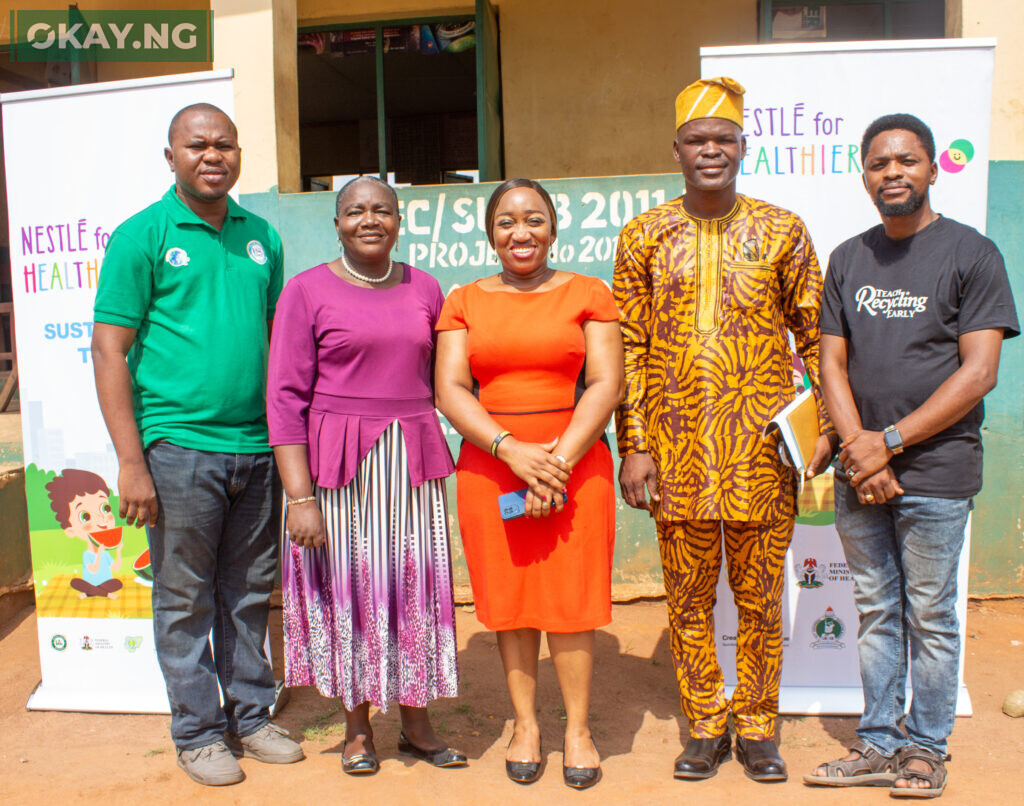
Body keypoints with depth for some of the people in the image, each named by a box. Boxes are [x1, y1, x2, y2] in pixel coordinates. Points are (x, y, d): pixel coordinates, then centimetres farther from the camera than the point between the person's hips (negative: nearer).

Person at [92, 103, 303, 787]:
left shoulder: (261, 236, 12)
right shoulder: (142, 236, -2)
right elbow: (110, 349, -6)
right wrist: (131, 461, -11)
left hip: (257, 448, 4)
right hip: (179, 448, -4)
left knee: (250, 593, 14)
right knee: (186, 598, 7)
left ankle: (251, 716, 29)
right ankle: (198, 732, 23)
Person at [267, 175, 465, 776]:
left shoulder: (424, 289, 8)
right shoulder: (308, 291, -3)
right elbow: (286, 399, -7)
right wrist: (300, 495, -13)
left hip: (412, 462, 3)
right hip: (337, 468, -3)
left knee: (417, 586, 8)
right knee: (348, 587, 7)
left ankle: (417, 722, 26)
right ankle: (358, 726, 26)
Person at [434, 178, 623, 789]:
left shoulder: (588, 294, 5)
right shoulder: (464, 302, 8)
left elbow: (606, 385, -3)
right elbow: (450, 390, -1)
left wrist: (559, 462, -13)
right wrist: (513, 450, -14)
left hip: (575, 464, -1)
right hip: (489, 468, 2)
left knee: (572, 597, 1)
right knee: (508, 598, 7)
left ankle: (577, 728, 18)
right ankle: (526, 724, 23)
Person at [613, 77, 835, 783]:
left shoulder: (782, 231, 3)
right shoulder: (645, 237, 4)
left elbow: (816, 336, 6)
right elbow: (629, 349, 3)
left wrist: (824, 428, -1)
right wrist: (633, 447, -3)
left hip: (762, 445, 0)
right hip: (678, 447, 1)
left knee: (760, 596, 10)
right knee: (689, 597, 10)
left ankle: (757, 726, 28)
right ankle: (705, 726, 28)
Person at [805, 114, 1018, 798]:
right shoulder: (847, 259, 10)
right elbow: (833, 364, 7)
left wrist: (889, 442, -13)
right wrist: (858, 451, -7)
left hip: (936, 473, -4)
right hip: (860, 475, 4)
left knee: (930, 617, 6)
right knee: (876, 612, 12)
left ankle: (927, 748, 23)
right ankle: (879, 745, 25)